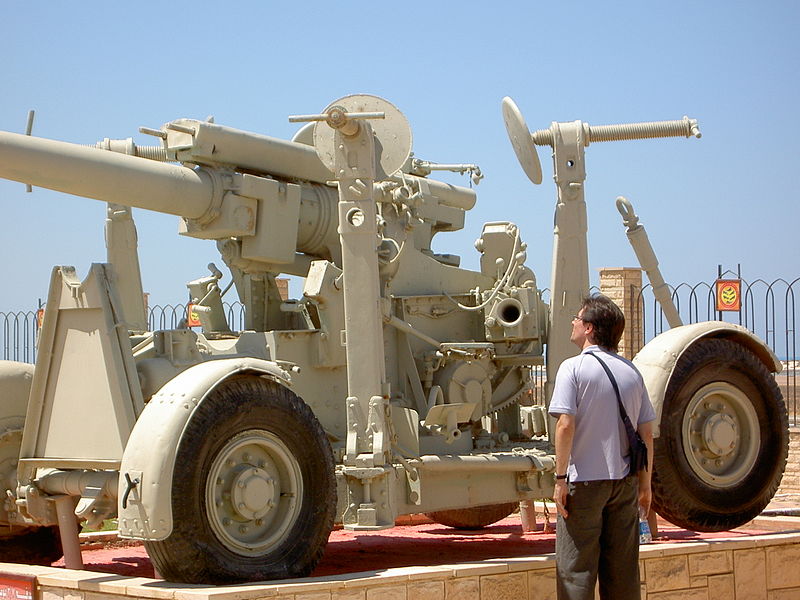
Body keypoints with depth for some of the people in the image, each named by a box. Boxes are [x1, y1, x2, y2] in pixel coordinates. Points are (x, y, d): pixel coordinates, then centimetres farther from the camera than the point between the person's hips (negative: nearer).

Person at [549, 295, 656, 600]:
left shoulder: (573, 368, -7)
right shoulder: (631, 372, 9)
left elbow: (566, 425, -15)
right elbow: (646, 434, 9)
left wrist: (560, 478, -11)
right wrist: (645, 484, 16)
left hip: (584, 482, -5)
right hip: (625, 481, 5)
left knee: (576, 570, 0)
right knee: (622, 571, 11)